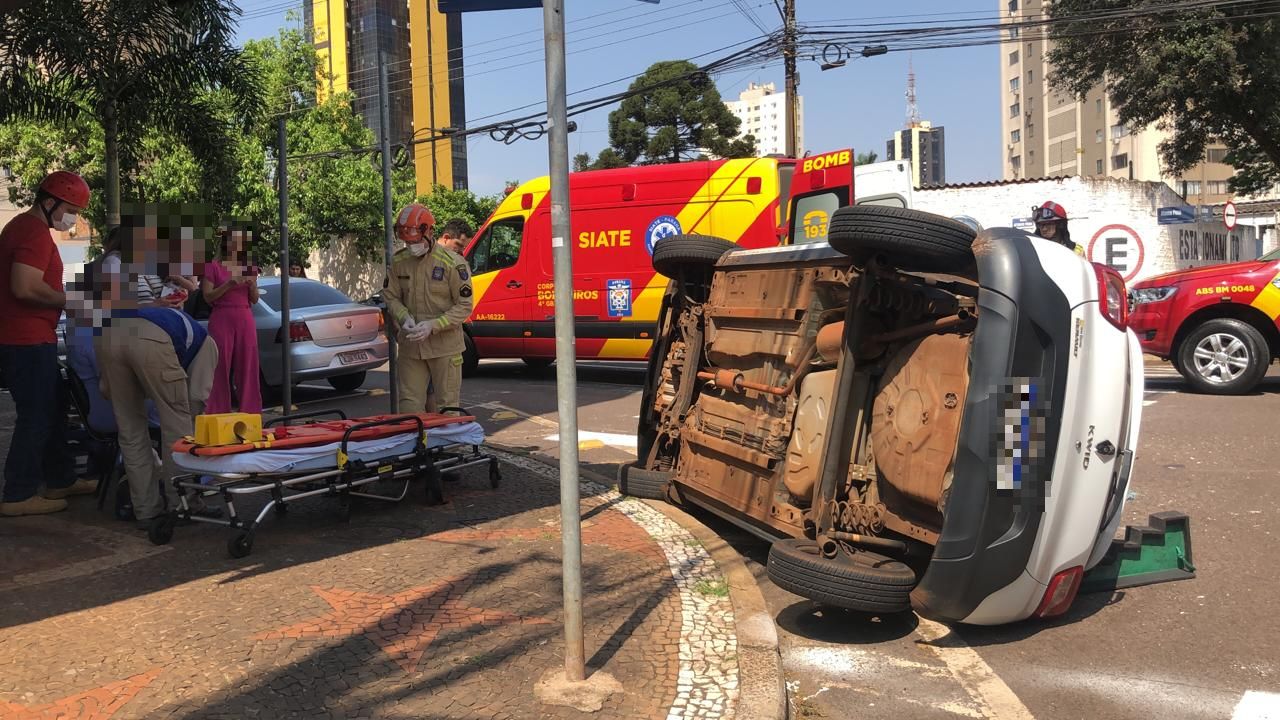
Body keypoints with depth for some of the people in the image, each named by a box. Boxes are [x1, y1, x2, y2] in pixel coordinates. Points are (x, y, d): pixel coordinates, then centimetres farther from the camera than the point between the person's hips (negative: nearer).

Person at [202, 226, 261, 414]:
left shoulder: (249, 267, 14)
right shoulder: (213, 266, 1)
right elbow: (208, 297, -5)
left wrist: (252, 286, -7)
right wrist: (229, 284, -17)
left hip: (245, 320, 4)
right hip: (222, 319, -4)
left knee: (247, 369, 2)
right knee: (220, 369, -5)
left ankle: (250, 412, 7)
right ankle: (218, 414, -2)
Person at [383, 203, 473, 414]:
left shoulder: (453, 263, -11)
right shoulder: (398, 262, 3)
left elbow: (464, 307, -8)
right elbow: (391, 296, 12)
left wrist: (433, 326, -19)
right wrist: (404, 317, -10)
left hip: (445, 347, -4)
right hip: (410, 347, 4)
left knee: (447, 404, 5)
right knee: (409, 404, 8)